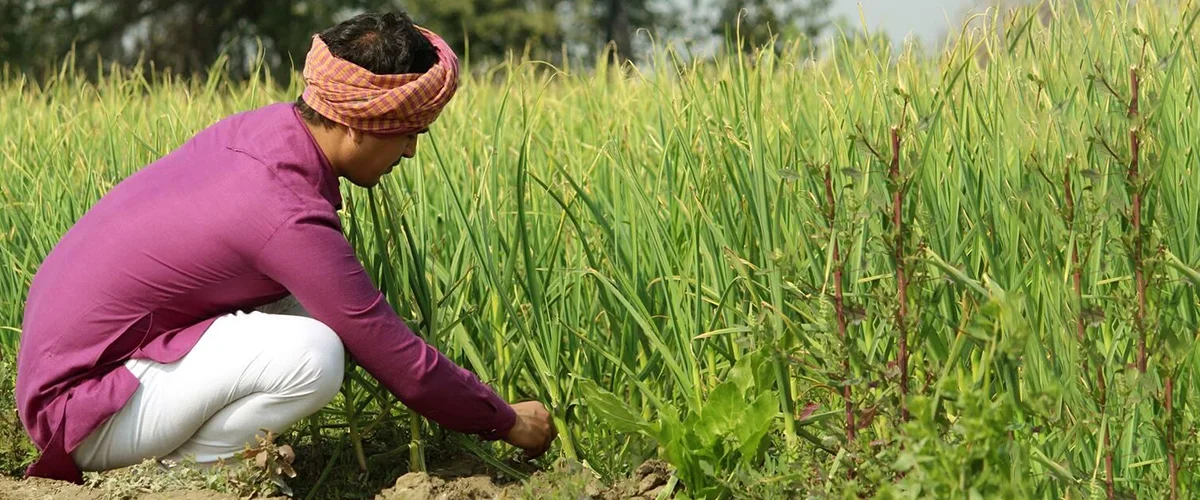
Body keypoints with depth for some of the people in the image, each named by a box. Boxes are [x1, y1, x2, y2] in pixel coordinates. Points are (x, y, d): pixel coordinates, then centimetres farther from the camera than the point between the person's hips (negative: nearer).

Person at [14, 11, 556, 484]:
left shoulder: (263, 125, 0)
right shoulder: (289, 218, -25)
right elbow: (402, 365, -17)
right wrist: (508, 422, -3)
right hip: (81, 409, -10)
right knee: (312, 354, -26)